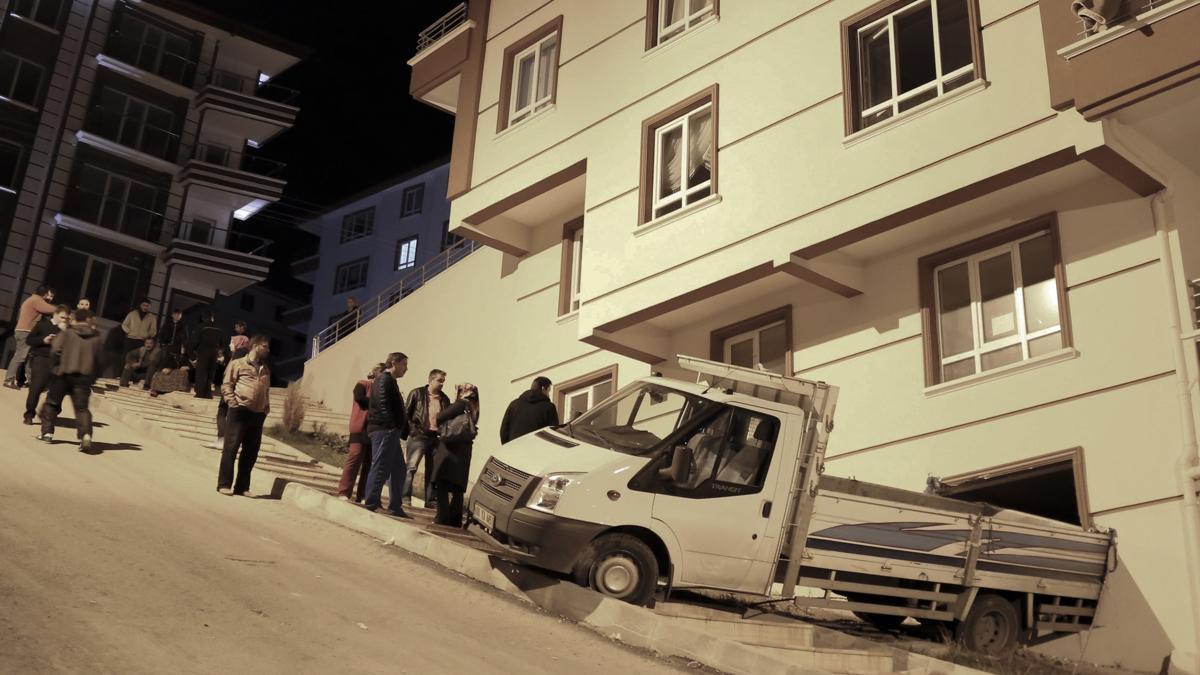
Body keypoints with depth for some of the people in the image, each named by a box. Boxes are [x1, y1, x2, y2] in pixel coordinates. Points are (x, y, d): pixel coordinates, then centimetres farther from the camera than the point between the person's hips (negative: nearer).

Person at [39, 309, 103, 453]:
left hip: (63, 373, -1)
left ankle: (47, 433, 20)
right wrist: (91, 379, 16)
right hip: (84, 376, 1)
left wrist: (59, 365, 6)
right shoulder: (97, 339, 5)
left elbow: (55, 351, -11)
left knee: (52, 403, 18)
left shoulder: (66, 333, -1)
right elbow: (98, 360, 7)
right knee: (82, 408, -3)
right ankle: (86, 436, -23)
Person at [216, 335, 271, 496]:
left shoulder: (266, 369, 21)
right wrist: (233, 403, -11)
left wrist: (266, 407, 12)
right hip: (240, 411, -6)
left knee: (251, 452, 5)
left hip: (258, 414, 6)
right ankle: (224, 484, 1)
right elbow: (226, 385, -1)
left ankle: (242, 486, 12)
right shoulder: (238, 364, 3)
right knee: (231, 448, -3)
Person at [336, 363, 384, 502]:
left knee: (369, 463, 2)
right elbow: (359, 398, -15)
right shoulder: (362, 384, 2)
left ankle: (362, 495, 4)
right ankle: (343, 492, -7)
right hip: (360, 428, -6)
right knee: (354, 459, -10)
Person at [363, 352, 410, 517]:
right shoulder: (384, 380, -7)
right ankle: (370, 504, -8)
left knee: (398, 469, 11)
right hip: (384, 430, -11)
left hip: (390, 432, 11)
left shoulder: (390, 381, 24)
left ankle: (395, 506, 15)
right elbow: (383, 405, -19)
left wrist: (402, 430, 15)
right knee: (380, 468, -10)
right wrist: (392, 426, -24)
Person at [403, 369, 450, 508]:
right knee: (411, 467, -11)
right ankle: (405, 497, -9)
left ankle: (431, 500, 14)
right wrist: (412, 429, -8)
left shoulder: (444, 399, 12)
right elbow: (406, 413, 0)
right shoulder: (417, 393, 1)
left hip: (435, 438, 4)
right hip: (419, 436, -4)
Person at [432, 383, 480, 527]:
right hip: (463, 453, 8)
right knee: (457, 487, 11)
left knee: (442, 485, -4)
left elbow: (440, 418, -15)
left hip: (450, 449, -8)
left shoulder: (461, 404, -10)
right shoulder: (473, 410, 13)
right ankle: (455, 519, 12)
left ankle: (443, 517, -7)